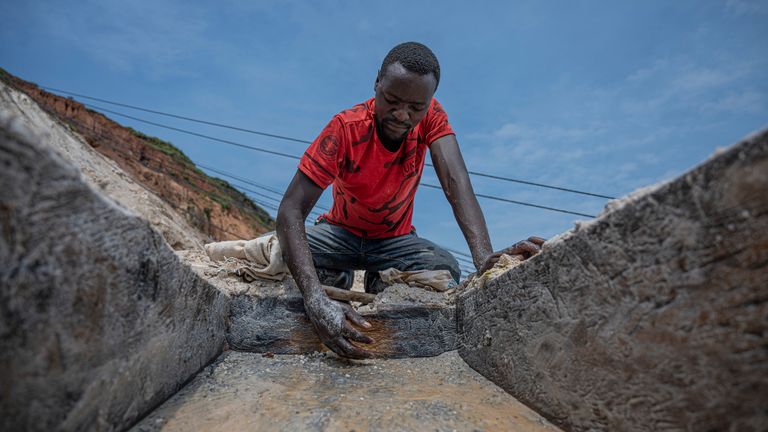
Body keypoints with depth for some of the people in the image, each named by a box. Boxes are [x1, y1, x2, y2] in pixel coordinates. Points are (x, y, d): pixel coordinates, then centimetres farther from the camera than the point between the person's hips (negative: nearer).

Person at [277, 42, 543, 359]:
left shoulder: (431, 117, -18)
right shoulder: (346, 128, -27)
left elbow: (455, 181, -32)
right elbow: (291, 210, -35)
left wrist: (485, 257, -52)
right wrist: (316, 302, -51)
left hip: (396, 239, 2)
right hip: (341, 233, -1)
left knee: (445, 269, -30)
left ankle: (381, 283, 4)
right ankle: (340, 280, 4)